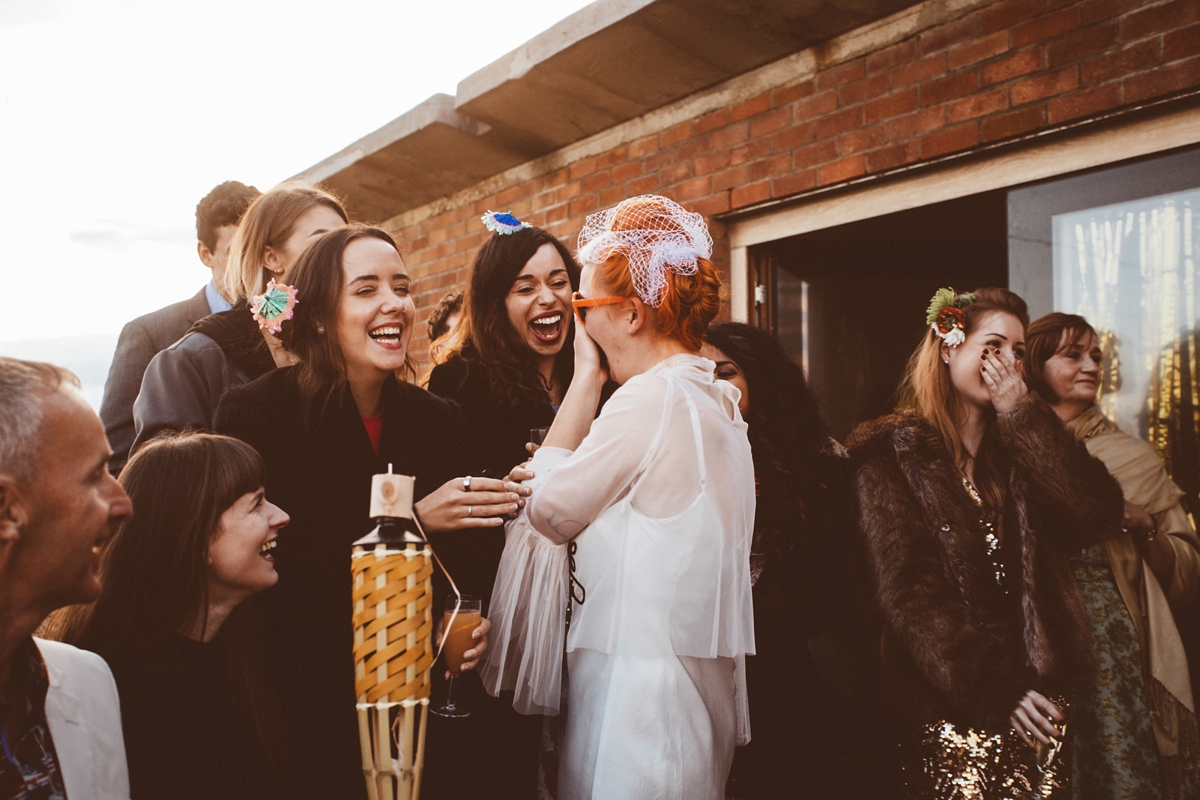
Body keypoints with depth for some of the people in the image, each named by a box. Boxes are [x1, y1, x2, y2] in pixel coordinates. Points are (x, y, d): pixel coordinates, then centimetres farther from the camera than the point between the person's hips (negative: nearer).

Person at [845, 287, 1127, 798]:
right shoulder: (893, 454, -2)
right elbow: (909, 592, -10)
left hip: (1039, 695, 4)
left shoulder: (1022, 444, 14)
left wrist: (1021, 414, -6)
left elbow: (1099, 515, -4)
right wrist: (998, 691, -18)